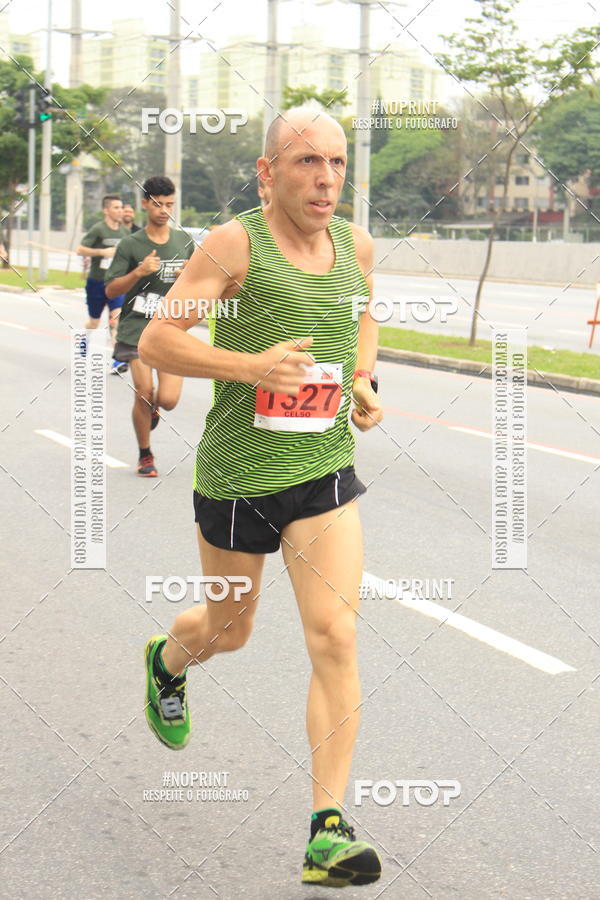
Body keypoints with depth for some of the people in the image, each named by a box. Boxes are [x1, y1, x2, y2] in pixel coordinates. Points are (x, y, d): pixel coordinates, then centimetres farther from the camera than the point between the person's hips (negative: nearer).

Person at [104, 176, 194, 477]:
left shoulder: (185, 242, 9)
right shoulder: (131, 245, -1)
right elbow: (110, 290, -3)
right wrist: (138, 272, -19)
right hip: (136, 328, -2)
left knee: (168, 400, -10)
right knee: (144, 393, -8)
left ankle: (152, 408, 29)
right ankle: (145, 455, 15)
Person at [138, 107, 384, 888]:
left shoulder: (355, 244, 3)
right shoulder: (235, 243, -12)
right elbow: (156, 341, -14)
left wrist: (364, 383, 6)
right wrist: (249, 367, -26)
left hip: (325, 472, 3)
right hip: (237, 475, -3)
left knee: (335, 635, -11)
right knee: (229, 630, 17)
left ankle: (328, 831, -8)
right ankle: (167, 661, 55)